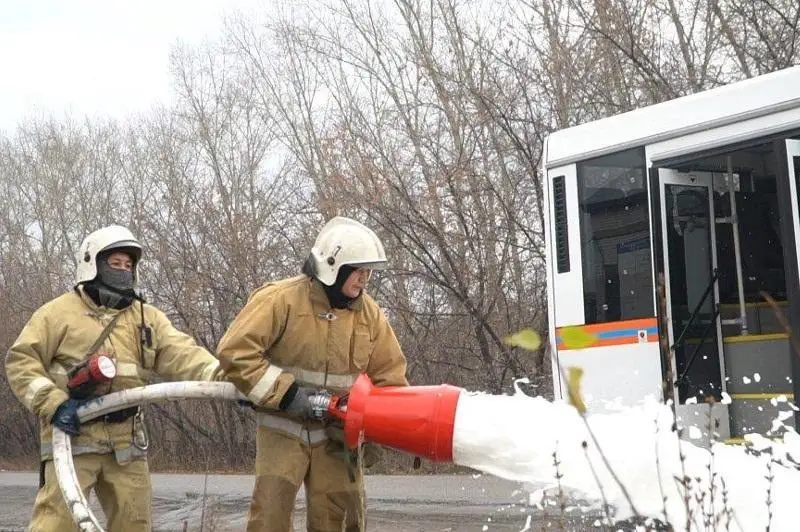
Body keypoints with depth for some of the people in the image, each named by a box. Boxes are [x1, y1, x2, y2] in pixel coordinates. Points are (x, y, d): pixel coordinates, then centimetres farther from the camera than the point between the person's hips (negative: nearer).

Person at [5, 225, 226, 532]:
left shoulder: (147, 317, 14)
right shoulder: (60, 312, 2)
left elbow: (181, 354, 1)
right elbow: (21, 361, -3)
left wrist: (224, 378, -18)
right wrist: (53, 403, -16)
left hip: (126, 438, 5)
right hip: (72, 433, -5)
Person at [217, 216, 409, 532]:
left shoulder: (370, 313, 1)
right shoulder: (281, 299, -14)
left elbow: (390, 377, 7)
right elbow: (235, 352, -18)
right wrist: (287, 394, -22)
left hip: (336, 432, 4)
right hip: (283, 429, -4)